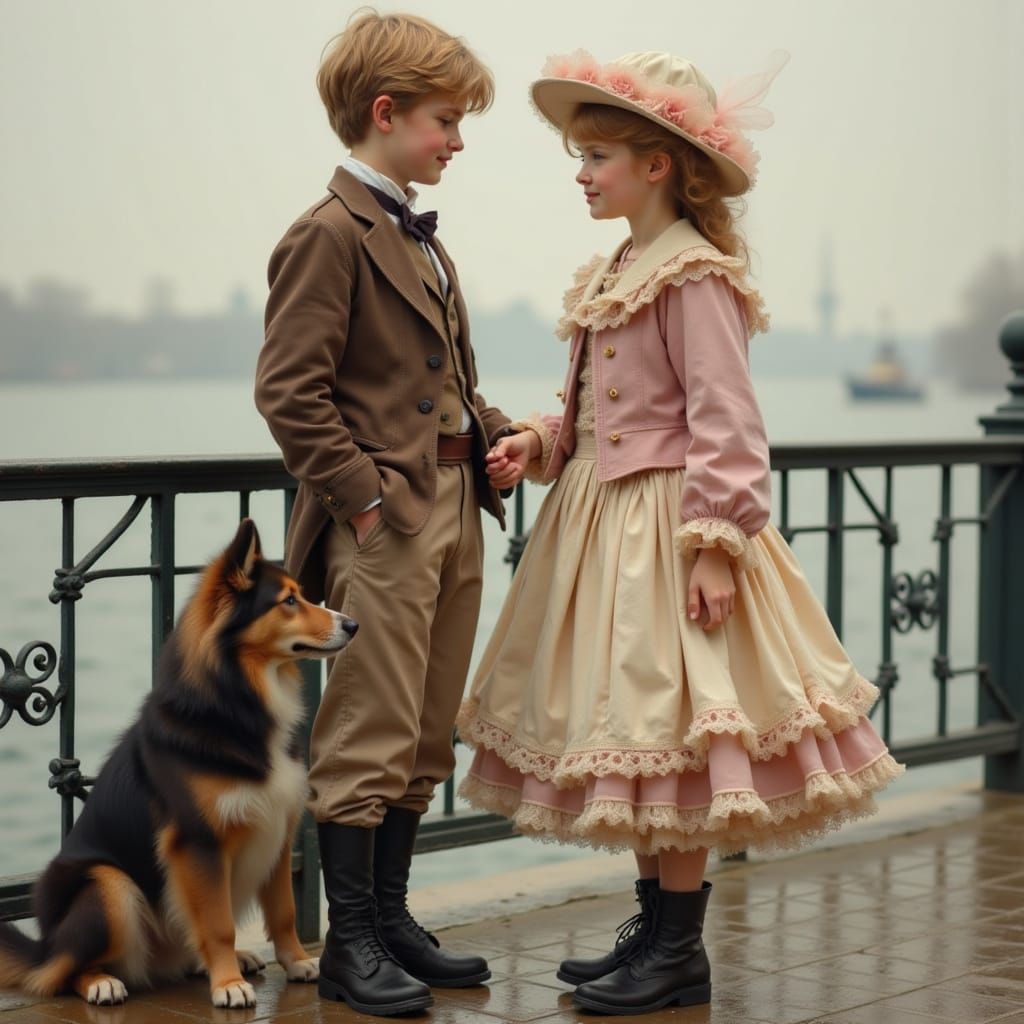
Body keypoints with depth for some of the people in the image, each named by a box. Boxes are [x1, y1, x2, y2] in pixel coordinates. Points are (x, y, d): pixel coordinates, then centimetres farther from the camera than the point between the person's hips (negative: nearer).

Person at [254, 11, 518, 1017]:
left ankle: (388, 916, 24)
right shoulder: (331, 234, -10)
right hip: (384, 521, -9)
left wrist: (507, 437, 9)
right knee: (369, 737, -3)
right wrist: (364, 496, -18)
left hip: (454, 513, 9)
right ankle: (348, 943, 7)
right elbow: (289, 388, -16)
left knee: (424, 738, 13)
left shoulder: (419, 238, 18)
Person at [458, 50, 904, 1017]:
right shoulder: (612, 275, 14)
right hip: (600, 520, 9)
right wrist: (540, 442, 1)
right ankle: (656, 925, 23)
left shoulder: (695, 278, -14)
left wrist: (714, 545, -23)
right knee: (625, 725, 12)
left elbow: (724, 423, -18)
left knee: (668, 724, -4)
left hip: (663, 527, -9)